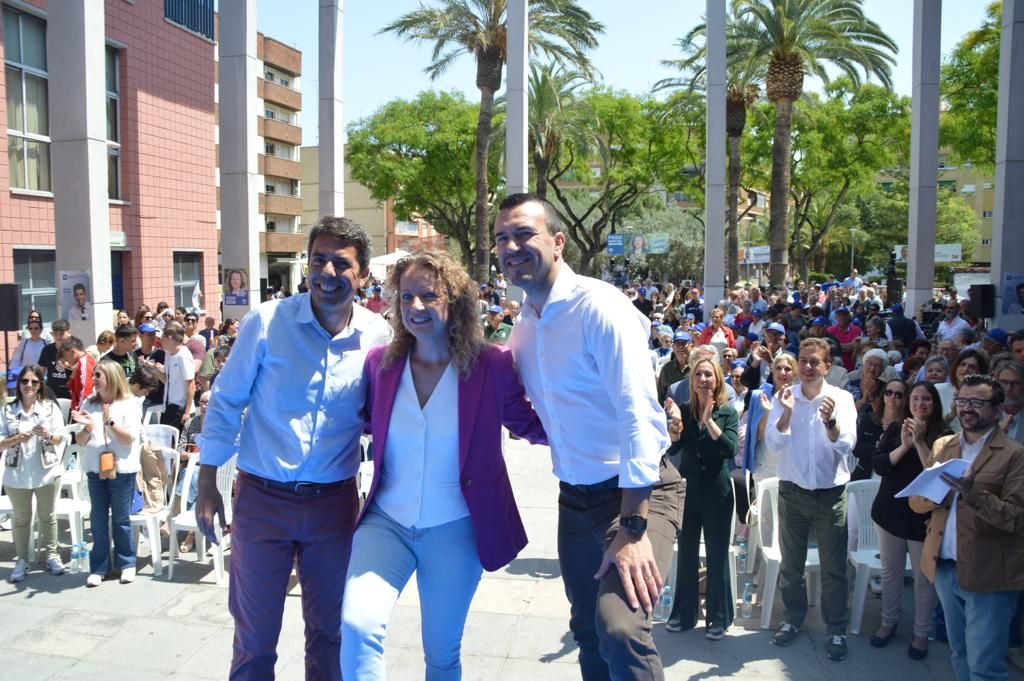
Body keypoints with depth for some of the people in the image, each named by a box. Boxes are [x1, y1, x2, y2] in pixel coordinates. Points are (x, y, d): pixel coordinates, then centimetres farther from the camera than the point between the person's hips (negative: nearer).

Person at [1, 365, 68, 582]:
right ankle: (22, 560, 19)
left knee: (47, 516, 11)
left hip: (47, 472, 0)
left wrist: (48, 435, -23)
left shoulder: (50, 407, -1)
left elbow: (61, 438, -3)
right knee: (21, 519, 11)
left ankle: (52, 555, 21)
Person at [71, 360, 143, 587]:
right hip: (95, 469, 4)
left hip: (121, 470, -4)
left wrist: (110, 421, -23)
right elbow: (80, 442, 8)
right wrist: (87, 427, -12)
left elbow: (129, 438, -12)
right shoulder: (89, 404, 8)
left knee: (121, 519, 5)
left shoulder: (129, 404, -4)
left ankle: (127, 564, 17)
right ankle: (98, 567, 16)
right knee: (98, 520, 8)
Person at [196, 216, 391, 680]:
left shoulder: (378, 336, -5)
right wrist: (207, 485, -1)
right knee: (254, 634, 13)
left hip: (335, 503, 2)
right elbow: (225, 402, -1)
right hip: (262, 499, -1)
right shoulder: (266, 322, -9)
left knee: (329, 630, 17)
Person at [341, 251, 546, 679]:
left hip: (455, 530, -1)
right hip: (386, 521, 2)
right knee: (357, 627, -21)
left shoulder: (491, 365, -12)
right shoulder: (380, 362, -3)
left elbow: (534, 426, 0)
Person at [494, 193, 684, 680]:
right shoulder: (524, 323, 5)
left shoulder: (599, 306, -18)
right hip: (575, 496, 8)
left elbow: (639, 417, -25)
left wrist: (633, 529, -29)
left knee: (619, 627, -25)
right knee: (588, 632, 17)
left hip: (638, 491, -7)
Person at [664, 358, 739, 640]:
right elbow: (672, 449, -6)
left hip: (717, 491, -2)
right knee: (686, 553, 11)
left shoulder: (728, 413, -4)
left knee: (717, 554, 6)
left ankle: (718, 617, 20)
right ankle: (685, 612, 26)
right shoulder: (684, 410, 2)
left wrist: (709, 420, -23)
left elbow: (730, 449, -18)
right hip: (688, 489, 3)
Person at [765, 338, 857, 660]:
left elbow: (846, 445, -16)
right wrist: (786, 413, -29)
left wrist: (830, 420, -35)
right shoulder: (784, 396, -4)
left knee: (834, 568, 6)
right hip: (793, 490, 1)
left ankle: (837, 630, 21)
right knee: (791, 564, 14)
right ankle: (793, 618, 31)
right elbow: (774, 442, -12)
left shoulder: (842, 398, -6)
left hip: (831, 492, -1)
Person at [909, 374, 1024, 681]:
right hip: (945, 568, 5)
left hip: (988, 575, -5)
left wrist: (972, 492, -30)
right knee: (959, 654, 18)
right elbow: (916, 502, 8)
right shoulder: (942, 446, 10)